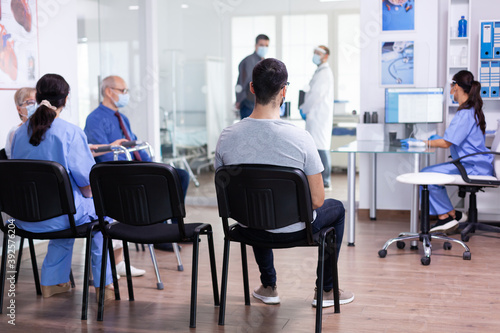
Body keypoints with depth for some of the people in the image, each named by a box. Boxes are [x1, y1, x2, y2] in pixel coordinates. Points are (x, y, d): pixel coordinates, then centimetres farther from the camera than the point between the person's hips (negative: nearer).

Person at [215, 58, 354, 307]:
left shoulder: (227, 137, -15)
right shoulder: (299, 138, -25)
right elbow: (317, 201, -19)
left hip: (250, 229, 3)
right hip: (294, 229, -3)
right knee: (336, 208, 29)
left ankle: (268, 286, 45)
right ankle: (326, 290, 35)